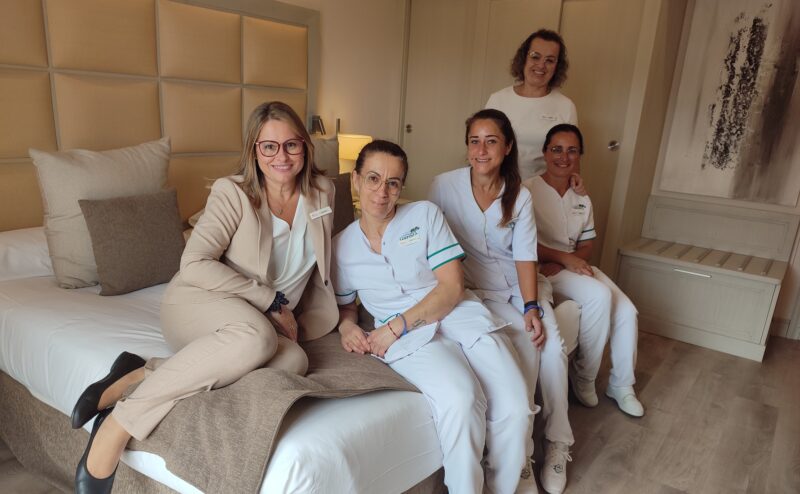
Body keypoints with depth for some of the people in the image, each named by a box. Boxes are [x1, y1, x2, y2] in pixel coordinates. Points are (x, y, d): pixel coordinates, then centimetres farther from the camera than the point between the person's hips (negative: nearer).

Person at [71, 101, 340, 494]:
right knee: (256, 336, -41)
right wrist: (271, 300, -20)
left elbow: (319, 263, 17)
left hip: (269, 320, 5)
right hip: (199, 304, -4)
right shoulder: (233, 192, -10)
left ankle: (142, 375, -27)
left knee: (293, 360, -33)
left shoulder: (321, 192, 4)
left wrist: (312, 318, 10)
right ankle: (120, 423, -30)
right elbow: (194, 264, -19)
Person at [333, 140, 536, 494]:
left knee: (515, 408, -20)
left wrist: (397, 325, -12)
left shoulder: (425, 215, 4)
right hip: (408, 339, -1)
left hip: (459, 314, 1)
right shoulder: (341, 246, 10)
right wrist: (346, 324, -2)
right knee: (460, 399, -32)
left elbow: (452, 286, -4)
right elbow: (344, 304, 23)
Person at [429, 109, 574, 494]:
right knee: (525, 343, -24)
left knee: (552, 344, -20)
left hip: (521, 282, 3)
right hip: (475, 286, -3)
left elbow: (525, 258, -5)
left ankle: (558, 444, 0)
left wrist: (532, 307, -19)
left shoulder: (519, 196, 1)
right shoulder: (445, 186, -8)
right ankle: (521, 447, -5)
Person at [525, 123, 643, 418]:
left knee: (627, 311, -12)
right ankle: (584, 376, -8)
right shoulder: (529, 191, -9)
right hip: (542, 269, -6)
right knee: (599, 296, -28)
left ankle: (621, 384, 10)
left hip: (575, 266, 7)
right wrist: (563, 257, -20)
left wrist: (558, 265, -11)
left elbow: (586, 245, 10)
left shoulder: (582, 200, 13)